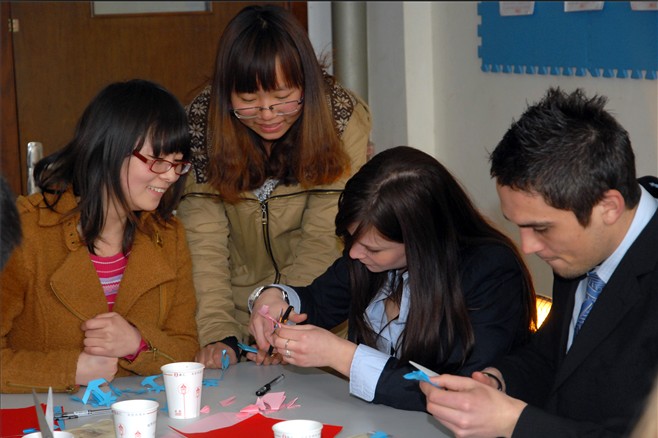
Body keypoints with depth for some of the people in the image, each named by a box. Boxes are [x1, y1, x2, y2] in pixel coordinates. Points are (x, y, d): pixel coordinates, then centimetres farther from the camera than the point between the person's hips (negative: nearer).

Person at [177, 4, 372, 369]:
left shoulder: (344, 117, -14)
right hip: (235, 309, 1)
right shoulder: (202, 120, -12)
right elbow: (203, 239, -15)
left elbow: (323, 238, -15)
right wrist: (217, 333, -26)